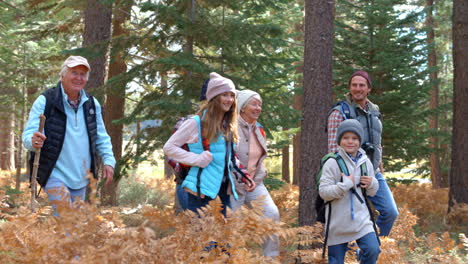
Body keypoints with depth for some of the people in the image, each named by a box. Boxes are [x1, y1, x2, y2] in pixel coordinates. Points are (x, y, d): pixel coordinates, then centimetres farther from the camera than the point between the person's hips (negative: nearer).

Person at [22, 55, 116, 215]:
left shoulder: (92, 104, 8)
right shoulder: (45, 101, -8)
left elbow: (101, 137, 16)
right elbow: (27, 135, -12)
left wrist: (108, 160, 2)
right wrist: (33, 141, -35)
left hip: (81, 177, 6)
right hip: (55, 174, -5)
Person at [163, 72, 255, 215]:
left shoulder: (229, 126, 12)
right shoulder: (196, 122, -8)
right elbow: (168, 147, -6)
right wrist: (197, 159, -15)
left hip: (224, 189, 7)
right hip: (202, 189, -7)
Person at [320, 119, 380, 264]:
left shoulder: (365, 162, 5)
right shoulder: (332, 163, -10)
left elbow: (372, 192, 15)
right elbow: (323, 192, -15)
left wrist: (371, 183, -7)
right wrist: (346, 184, -22)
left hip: (361, 218, 4)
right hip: (338, 222, -3)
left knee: (373, 250, -13)